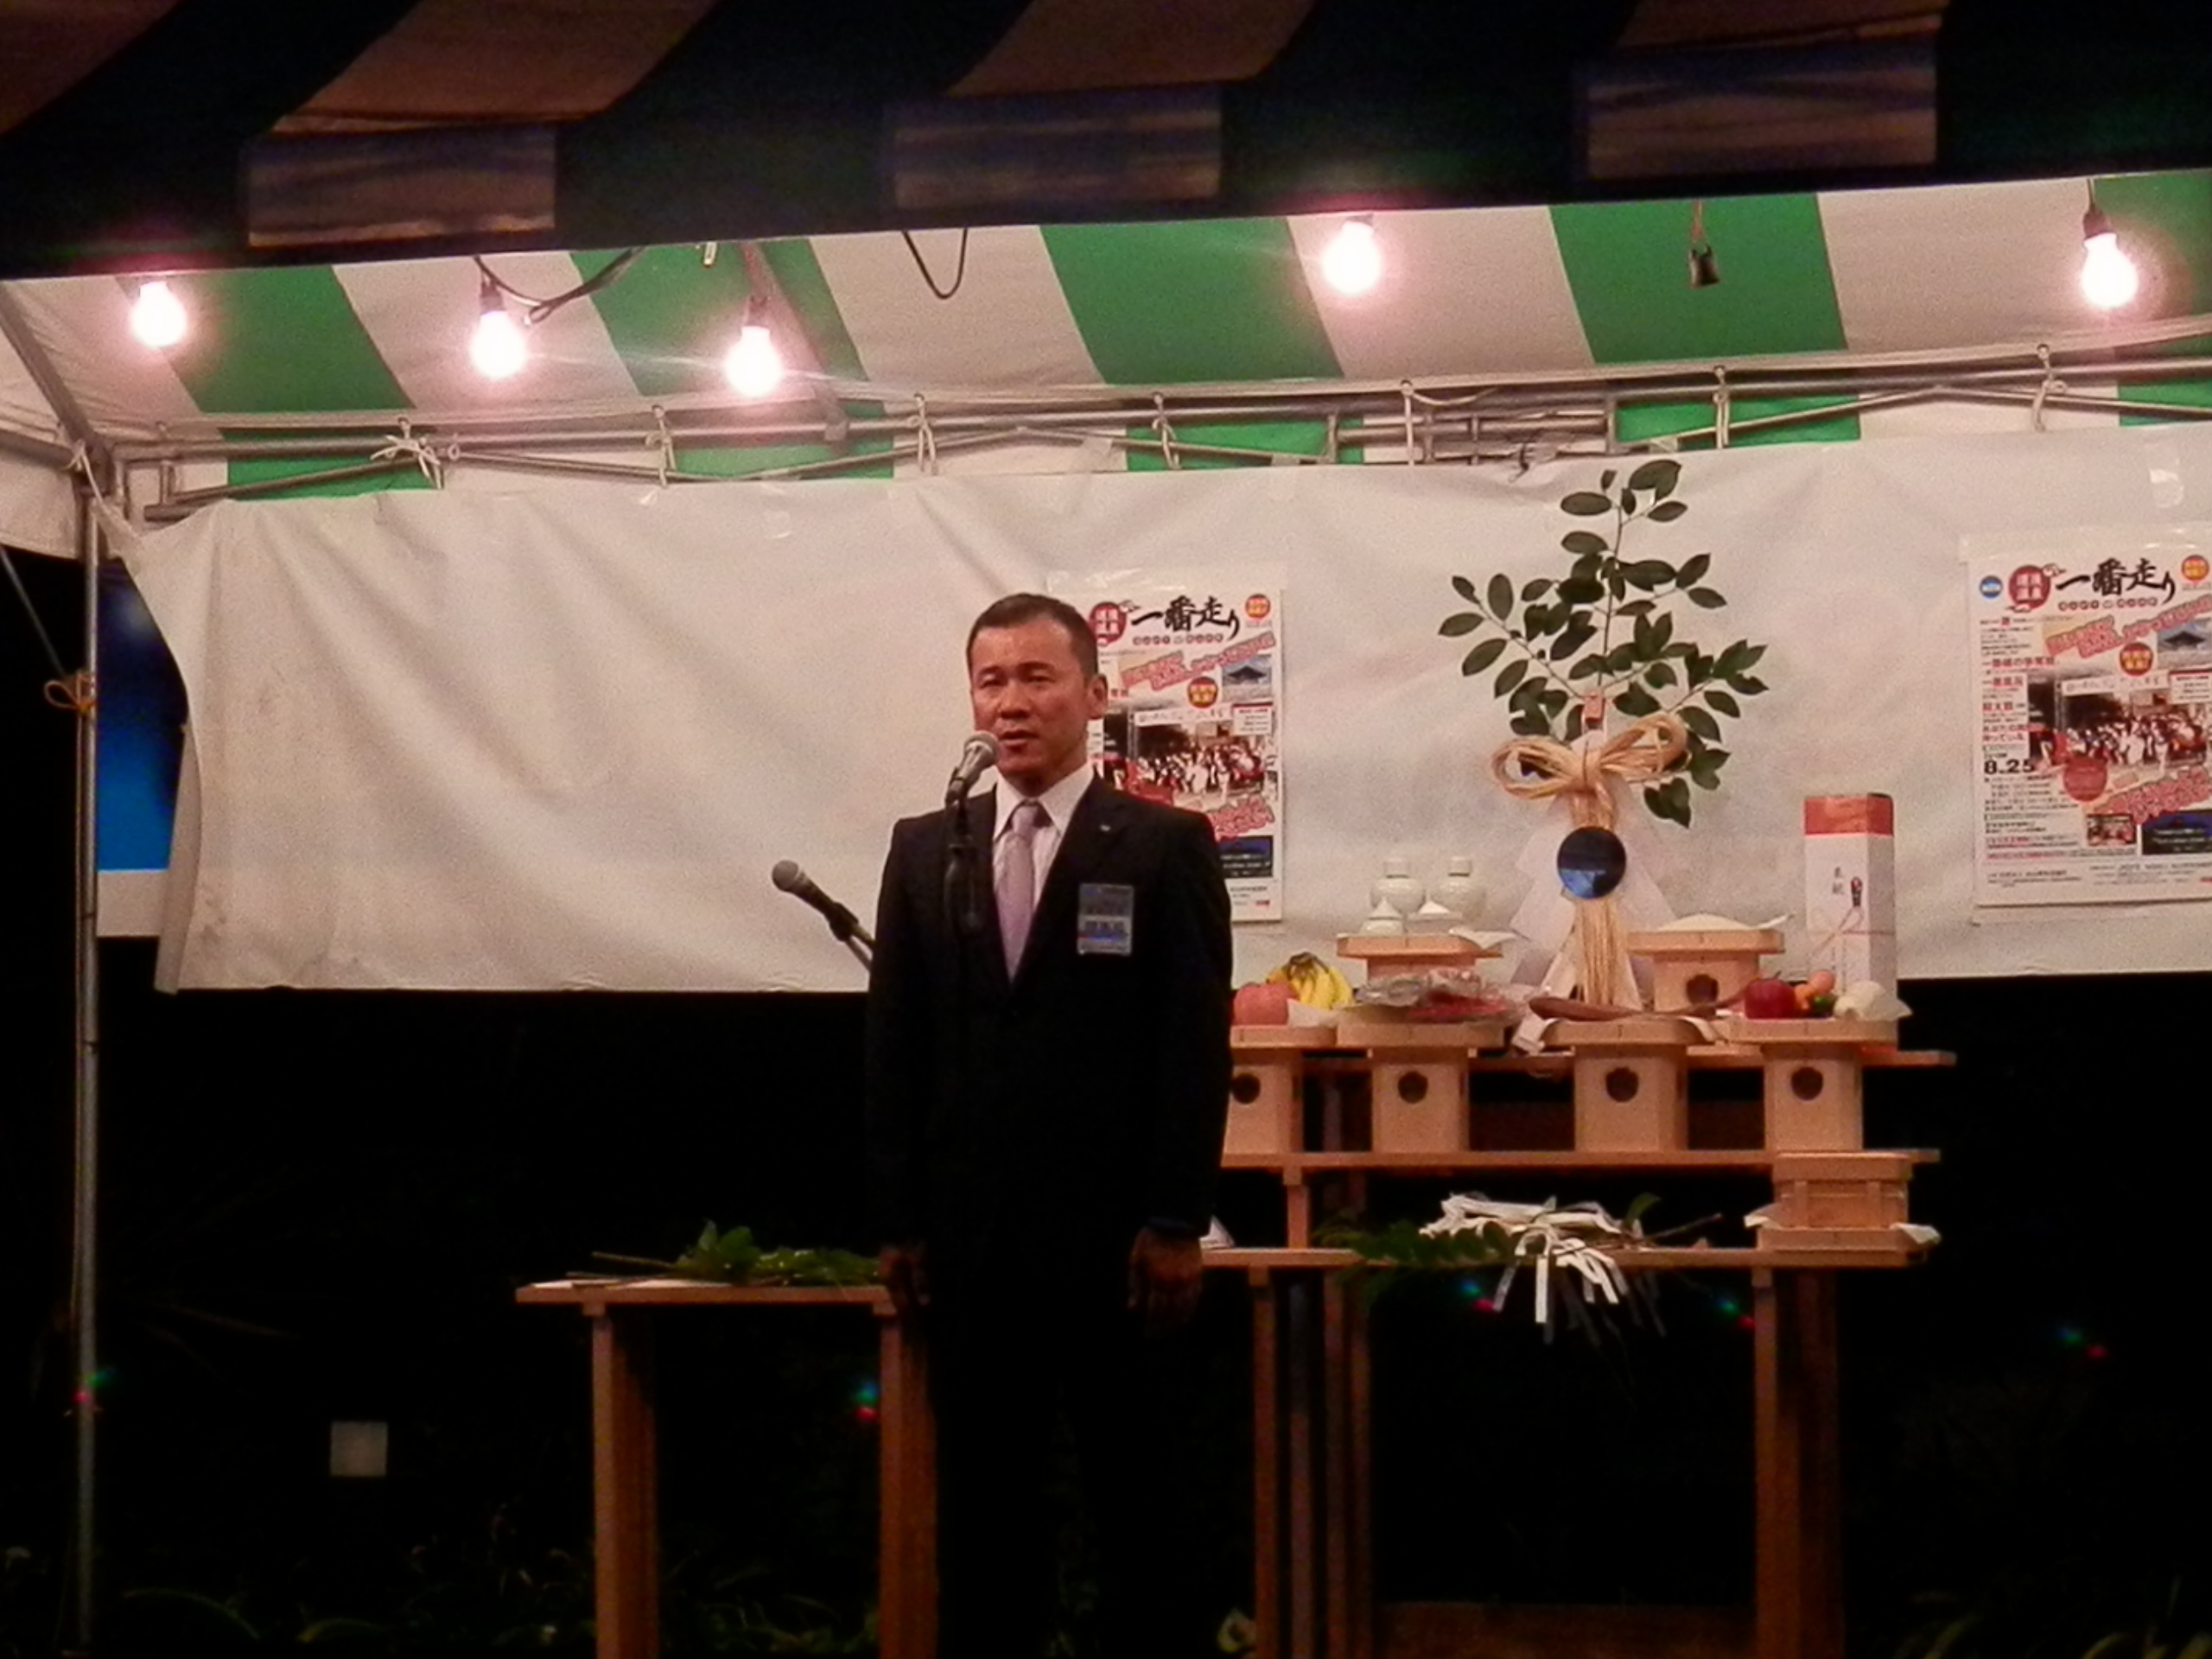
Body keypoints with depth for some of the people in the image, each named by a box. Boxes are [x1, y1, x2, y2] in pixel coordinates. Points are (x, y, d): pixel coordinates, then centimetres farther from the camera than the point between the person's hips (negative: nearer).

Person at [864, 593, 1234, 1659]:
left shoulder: (1166, 847, -1)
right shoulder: (924, 850, 11)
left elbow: (1196, 1044, -5)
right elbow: (893, 1044, 9)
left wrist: (1176, 1222, -11)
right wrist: (899, 1221, 3)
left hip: (1117, 1233, -3)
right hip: (971, 1234, 3)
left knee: (1142, 1498, 5)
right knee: (980, 1500, 9)